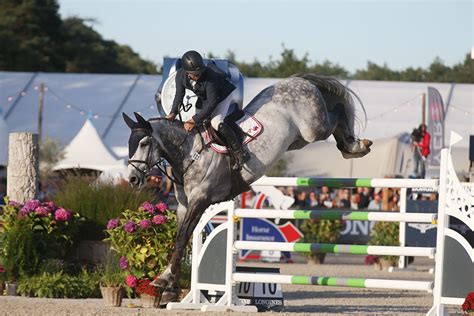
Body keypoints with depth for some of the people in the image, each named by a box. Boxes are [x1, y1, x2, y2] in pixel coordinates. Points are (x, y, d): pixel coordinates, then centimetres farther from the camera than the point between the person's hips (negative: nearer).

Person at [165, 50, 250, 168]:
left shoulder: (209, 76, -39)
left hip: (222, 95, -7)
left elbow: (212, 102, -37)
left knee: (216, 122, -26)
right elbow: (179, 95, -7)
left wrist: (195, 120, -38)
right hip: (203, 98, 7)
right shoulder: (180, 75, -22)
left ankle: (240, 153, -24)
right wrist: (173, 112, -23)